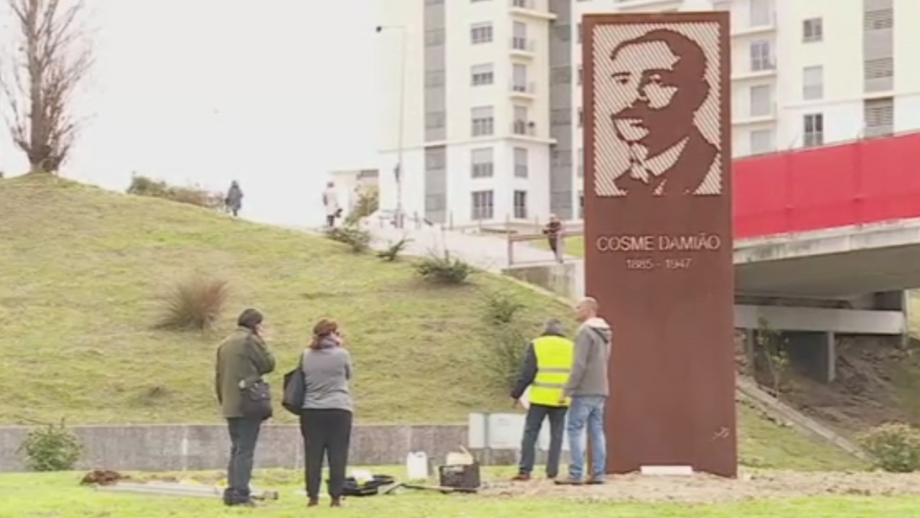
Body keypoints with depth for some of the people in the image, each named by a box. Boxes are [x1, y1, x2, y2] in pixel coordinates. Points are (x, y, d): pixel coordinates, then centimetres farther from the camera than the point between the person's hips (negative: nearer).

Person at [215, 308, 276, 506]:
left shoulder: (225, 344, 15)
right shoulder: (250, 341, -9)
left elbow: (219, 376, 16)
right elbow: (268, 364, -5)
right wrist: (262, 343, 6)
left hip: (230, 406, 7)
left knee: (236, 449, 14)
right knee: (245, 451, -6)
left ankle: (231, 492, 11)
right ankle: (241, 494, -10)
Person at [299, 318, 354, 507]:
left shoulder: (306, 356, 1)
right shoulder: (341, 354, -6)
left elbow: (303, 380, 11)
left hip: (312, 411, 3)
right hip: (339, 410, -3)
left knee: (313, 456, 6)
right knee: (337, 456, 2)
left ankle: (313, 496, 5)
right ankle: (336, 497, 1)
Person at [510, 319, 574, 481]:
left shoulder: (536, 345, 0)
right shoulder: (571, 347, 8)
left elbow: (527, 373, -4)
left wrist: (516, 394, 2)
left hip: (540, 398, -2)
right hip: (561, 399, 2)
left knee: (530, 433, 3)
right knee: (556, 435, 8)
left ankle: (525, 470, -4)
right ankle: (552, 471, 4)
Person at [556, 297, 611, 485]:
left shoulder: (585, 331, -12)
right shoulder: (604, 334, 16)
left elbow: (579, 364, -18)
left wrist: (567, 390, -16)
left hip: (584, 391, -8)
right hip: (600, 390, 8)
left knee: (574, 430, -5)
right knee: (597, 431, 7)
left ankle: (575, 474, -10)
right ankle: (598, 473, 4)